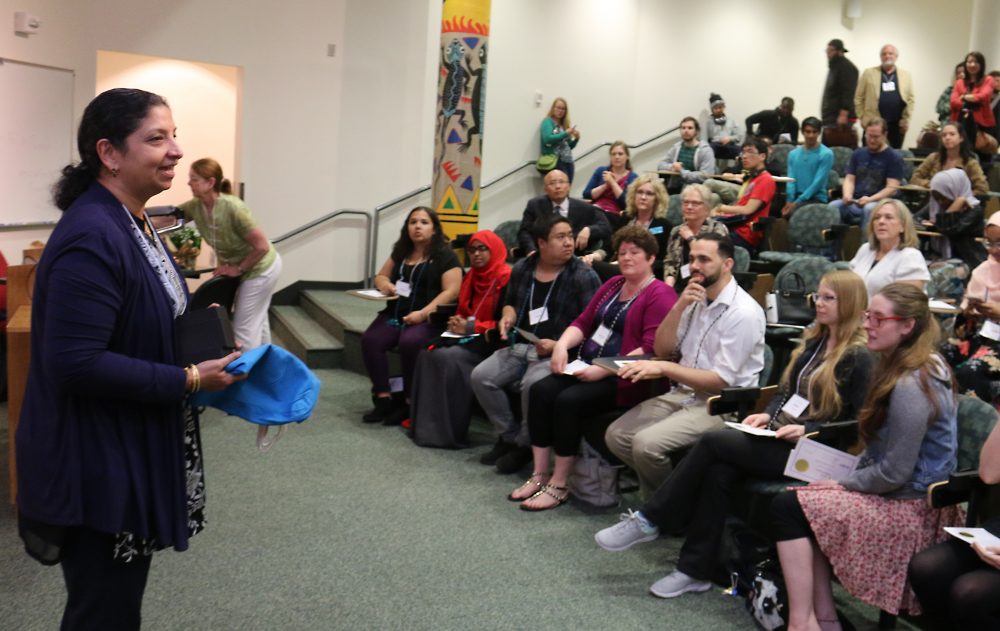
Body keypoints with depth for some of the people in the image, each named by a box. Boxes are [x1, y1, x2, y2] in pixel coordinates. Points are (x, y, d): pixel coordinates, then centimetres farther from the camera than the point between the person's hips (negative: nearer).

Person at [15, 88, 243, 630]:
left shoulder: (131, 223, 8)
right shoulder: (91, 239, -24)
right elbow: (75, 363, -29)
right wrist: (190, 379, -23)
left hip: (128, 452, 10)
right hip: (97, 466, -9)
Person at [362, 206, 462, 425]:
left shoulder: (445, 255, 0)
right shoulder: (400, 252, 19)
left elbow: (452, 291, -10)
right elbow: (381, 276, 28)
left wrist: (423, 313, -20)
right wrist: (384, 284, 1)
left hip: (428, 318, -5)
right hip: (394, 313, 6)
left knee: (410, 342, -35)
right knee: (370, 340, -23)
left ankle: (410, 403, -21)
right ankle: (383, 399, -18)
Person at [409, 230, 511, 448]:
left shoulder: (506, 279, -10)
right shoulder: (471, 277, 16)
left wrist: (471, 328, -16)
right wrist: (456, 322, 0)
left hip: (490, 342, -8)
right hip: (467, 337, 8)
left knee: (448, 358, -30)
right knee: (428, 354, -18)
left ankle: (451, 431, -22)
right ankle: (425, 423, -16)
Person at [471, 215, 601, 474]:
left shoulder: (583, 276, -8)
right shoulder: (522, 268, 9)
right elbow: (510, 302, 26)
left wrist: (559, 345, -23)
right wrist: (508, 316, 2)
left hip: (558, 352, -5)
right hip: (520, 347, 6)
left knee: (532, 384, -33)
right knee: (480, 376, -14)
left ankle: (525, 445, -7)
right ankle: (509, 436, 4)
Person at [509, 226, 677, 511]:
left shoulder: (660, 295, -7)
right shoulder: (613, 285, 19)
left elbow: (651, 350, -18)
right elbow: (583, 322, 17)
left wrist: (603, 370, -23)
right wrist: (562, 345, -5)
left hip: (623, 379, -7)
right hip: (588, 368, 8)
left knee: (569, 400, -29)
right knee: (540, 390, -17)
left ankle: (559, 485, -15)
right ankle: (540, 475, -10)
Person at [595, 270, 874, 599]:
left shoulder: (859, 358, -8)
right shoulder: (812, 342, 16)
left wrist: (808, 431, -19)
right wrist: (767, 414, 4)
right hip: (777, 437, 7)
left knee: (713, 441, -21)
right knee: (719, 470, -21)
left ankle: (649, 520, -10)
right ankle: (696, 570, -15)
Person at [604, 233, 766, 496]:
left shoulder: (743, 313, -15)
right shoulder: (695, 299, 9)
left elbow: (721, 381, -18)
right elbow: (662, 348, 8)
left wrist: (663, 368, -22)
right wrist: (679, 306, -7)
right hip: (683, 393, 8)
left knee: (646, 444, -26)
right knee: (616, 435, -6)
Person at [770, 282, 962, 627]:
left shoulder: (910, 386, -24)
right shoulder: (926, 368, 9)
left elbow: (894, 473, -24)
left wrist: (841, 483, -9)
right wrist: (842, 479, 6)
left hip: (908, 509, -10)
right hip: (903, 496, 10)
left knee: (786, 506, -12)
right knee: (802, 498, 6)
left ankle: (801, 621, -7)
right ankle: (824, 618, 4)